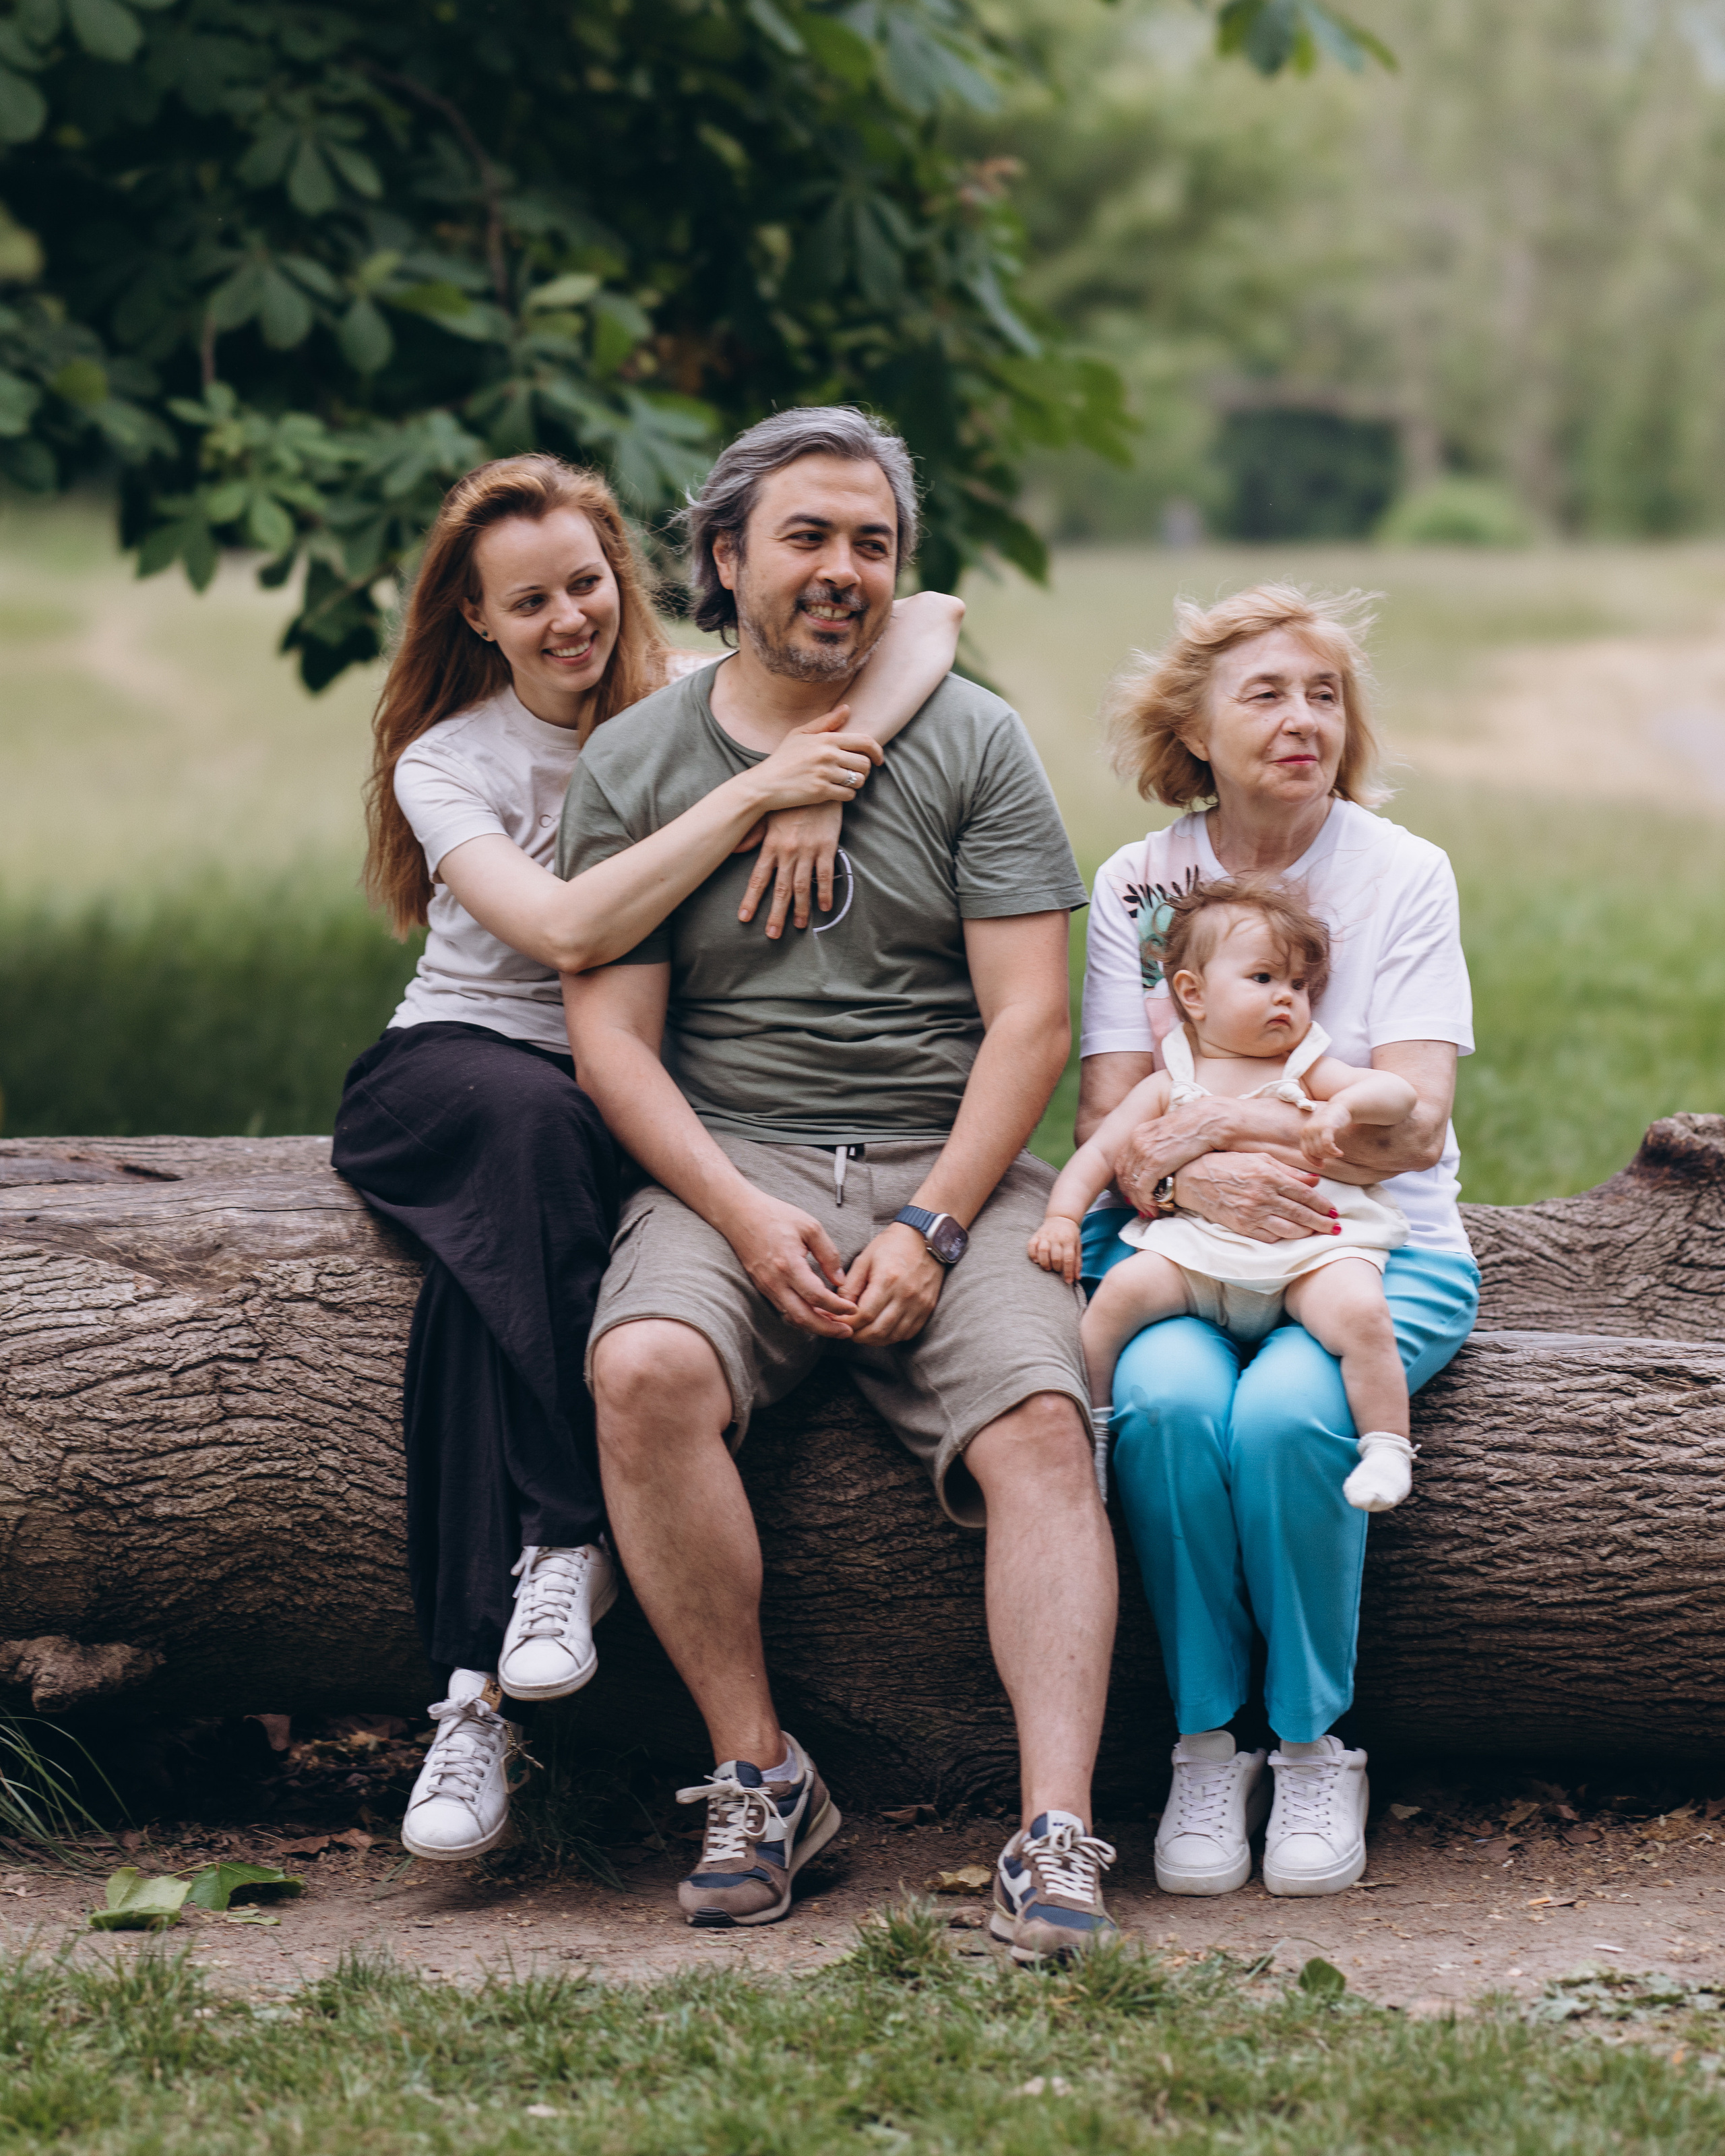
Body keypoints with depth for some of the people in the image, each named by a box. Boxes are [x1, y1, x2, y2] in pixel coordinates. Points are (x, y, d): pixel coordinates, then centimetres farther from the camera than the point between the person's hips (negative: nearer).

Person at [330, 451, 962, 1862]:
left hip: (635, 1093, 1)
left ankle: (482, 1686, -36)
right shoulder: (446, 760, -2)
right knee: (531, 1129, -38)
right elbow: (567, 929, -22)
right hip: (447, 1069, 0)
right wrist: (752, 791, -26)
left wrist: (826, 774, -29)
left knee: (493, 1263, -33)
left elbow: (930, 618, -13)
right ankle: (570, 1538, -36)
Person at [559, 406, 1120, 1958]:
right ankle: (757, 1776, -19)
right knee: (647, 1375, -30)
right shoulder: (634, 765, 9)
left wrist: (928, 1229, -13)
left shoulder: (973, 743, 7)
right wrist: (747, 1215, -12)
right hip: (726, 1161, 0)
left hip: (952, 1165, 0)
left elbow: (1030, 1020, 0)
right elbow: (612, 1035, 4)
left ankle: (1060, 1832, -31)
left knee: (1037, 1426, -27)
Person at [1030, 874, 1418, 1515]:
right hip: (1198, 1255, 1)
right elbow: (1098, 1153, 13)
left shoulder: (1308, 1072, 14)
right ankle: (1088, 1420, -10)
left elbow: (1399, 1094, 2)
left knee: (1359, 1310, -30)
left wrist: (1342, 1107, -19)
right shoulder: (1169, 1087, 14)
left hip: (1311, 1250, 0)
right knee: (1125, 1285, -26)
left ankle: (1386, 1448, -17)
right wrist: (1062, 1217, -4)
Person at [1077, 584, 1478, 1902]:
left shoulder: (1402, 875, 1)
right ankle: (1210, 1742, -15)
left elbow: (1412, 1121, -9)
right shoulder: (1137, 885, 7)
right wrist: (1187, 1182, -22)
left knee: (1284, 1409, -33)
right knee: (1167, 1397, -32)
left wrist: (1226, 1125, -18)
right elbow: (1108, 1119, 0)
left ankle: (1318, 1746, -12)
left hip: (1380, 1245, -1)